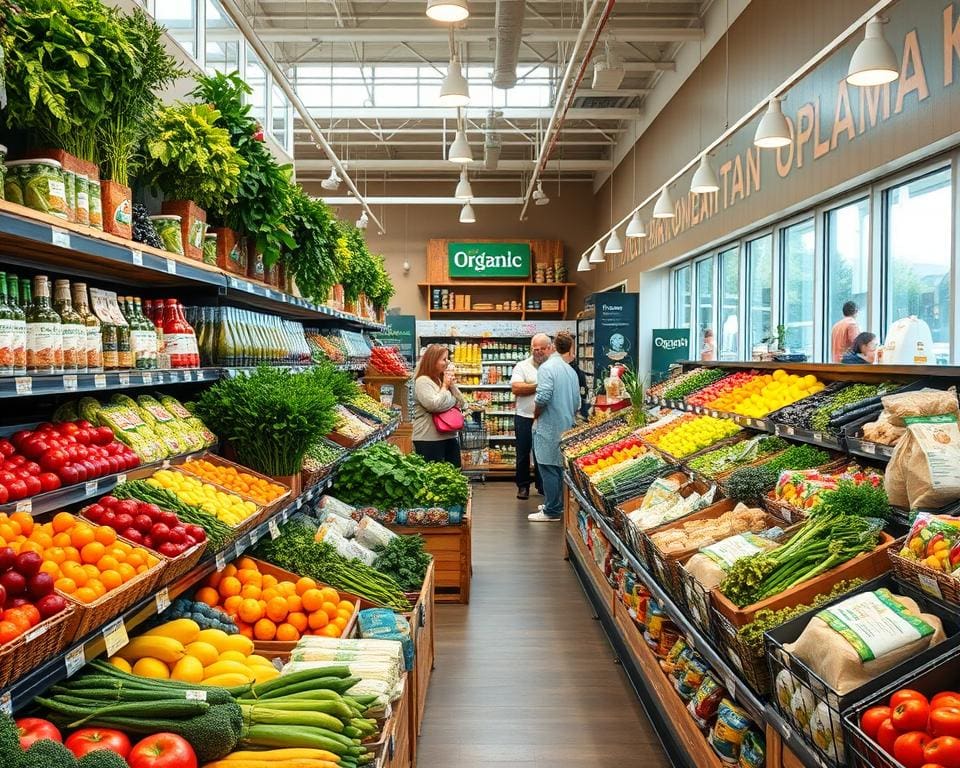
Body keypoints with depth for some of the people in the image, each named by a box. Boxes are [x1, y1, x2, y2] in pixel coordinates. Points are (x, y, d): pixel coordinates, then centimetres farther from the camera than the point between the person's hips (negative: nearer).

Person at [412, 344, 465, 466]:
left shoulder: (444, 379, 13)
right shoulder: (423, 381, -12)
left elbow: (460, 403, 13)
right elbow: (435, 405, -23)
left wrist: (452, 385, -1)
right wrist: (444, 386, -9)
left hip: (449, 436, 8)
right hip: (429, 440, -8)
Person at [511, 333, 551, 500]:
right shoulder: (522, 366, 0)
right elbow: (515, 388, -14)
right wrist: (539, 386, -14)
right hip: (525, 418, -1)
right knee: (523, 454, 8)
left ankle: (542, 486, 24)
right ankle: (523, 486, 21)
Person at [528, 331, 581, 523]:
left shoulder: (547, 367, -14)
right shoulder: (571, 371, 9)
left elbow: (542, 397, -23)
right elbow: (577, 403, 13)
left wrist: (535, 415, -5)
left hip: (549, 427, -8)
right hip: (566, 426, 8)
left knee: (549, 467, -3)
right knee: (560, 466, 17)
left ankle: (551, 511, 0)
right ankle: (557, 504, 26)